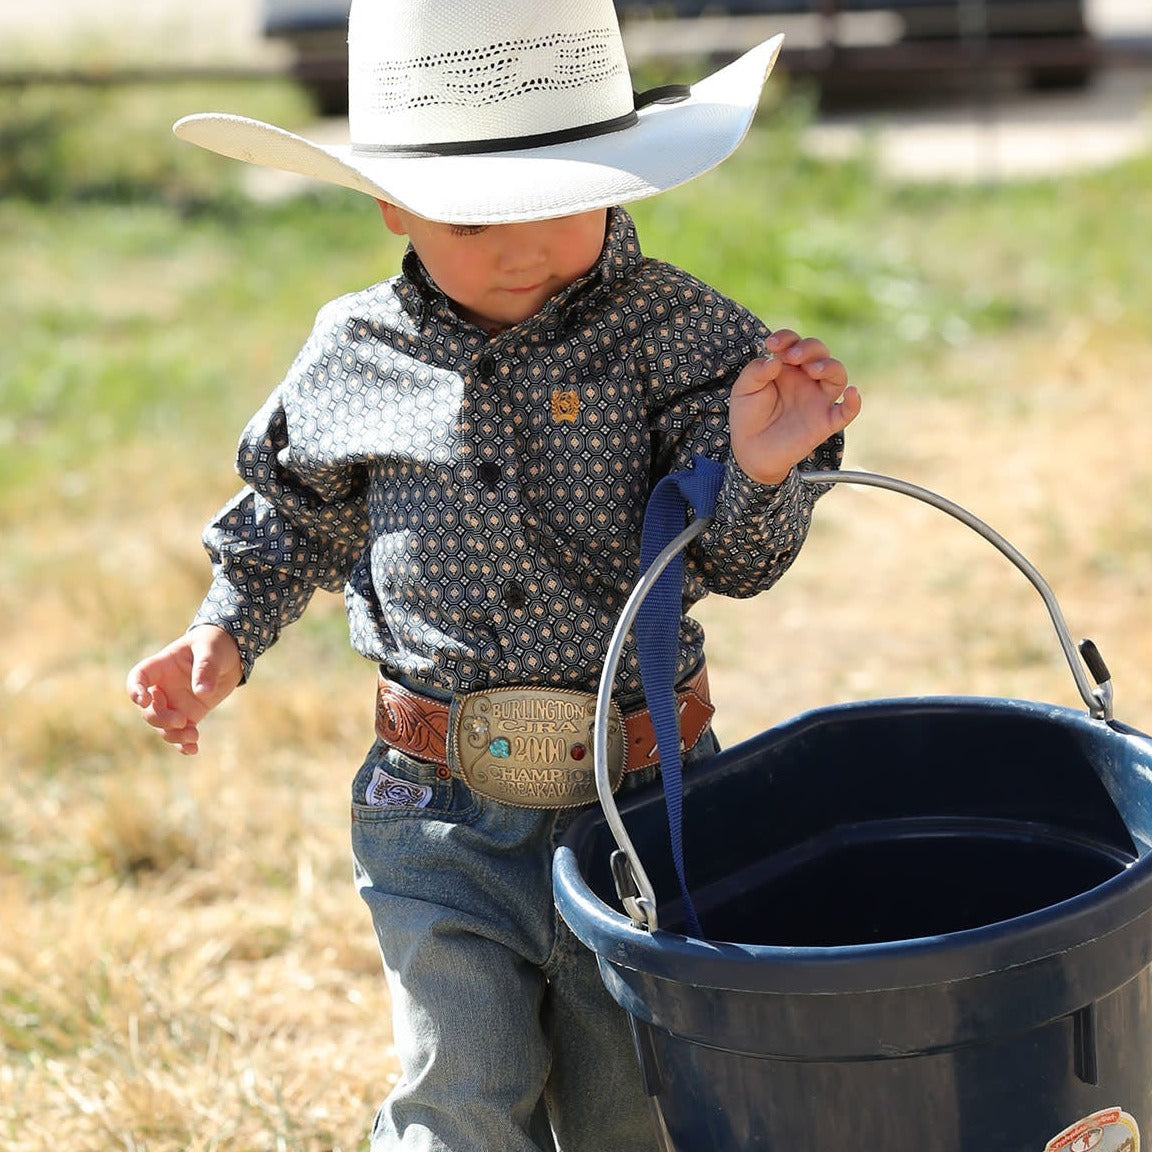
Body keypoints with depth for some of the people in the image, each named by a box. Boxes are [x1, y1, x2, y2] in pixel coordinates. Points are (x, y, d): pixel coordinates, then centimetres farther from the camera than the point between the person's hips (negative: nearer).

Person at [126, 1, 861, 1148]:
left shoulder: (678, 334, -9)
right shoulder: (355, 354, -3)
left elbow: (735, 560, -12)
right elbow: (295, 515, 16)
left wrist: (759, 468, -31)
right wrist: (224, 635, 6)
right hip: (441, 818, 1)